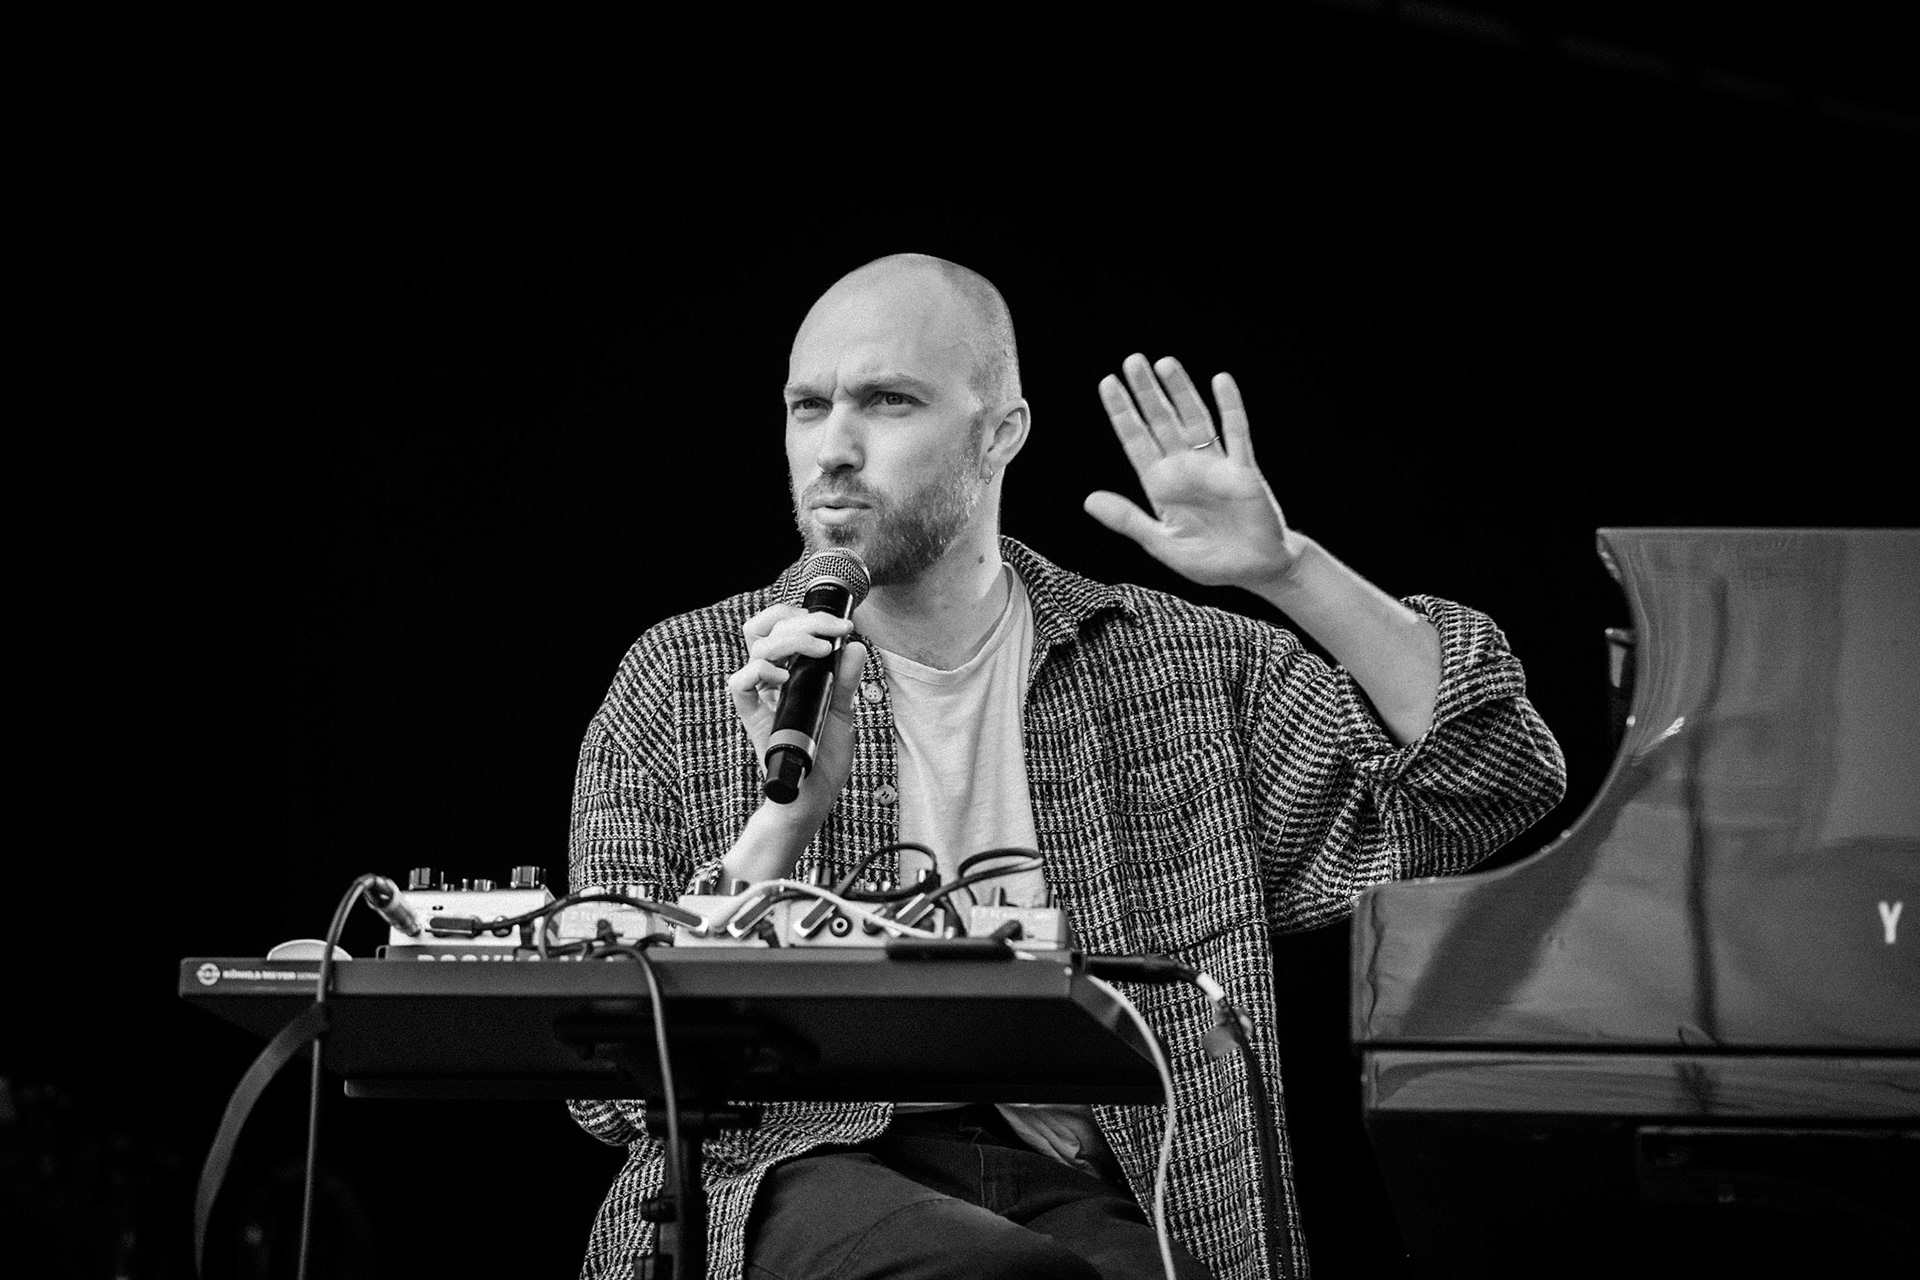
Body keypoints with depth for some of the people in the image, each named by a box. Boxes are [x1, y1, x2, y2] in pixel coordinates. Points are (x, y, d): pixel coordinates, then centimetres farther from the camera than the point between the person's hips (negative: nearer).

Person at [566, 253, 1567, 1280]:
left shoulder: (1174, 663, 13)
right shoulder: (677, 683, 9)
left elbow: (1492, 776, 5)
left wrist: (1286, 570, -6)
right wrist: (785, 815, -12)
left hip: (1073, 1190, 1)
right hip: (802, 1175, -1)